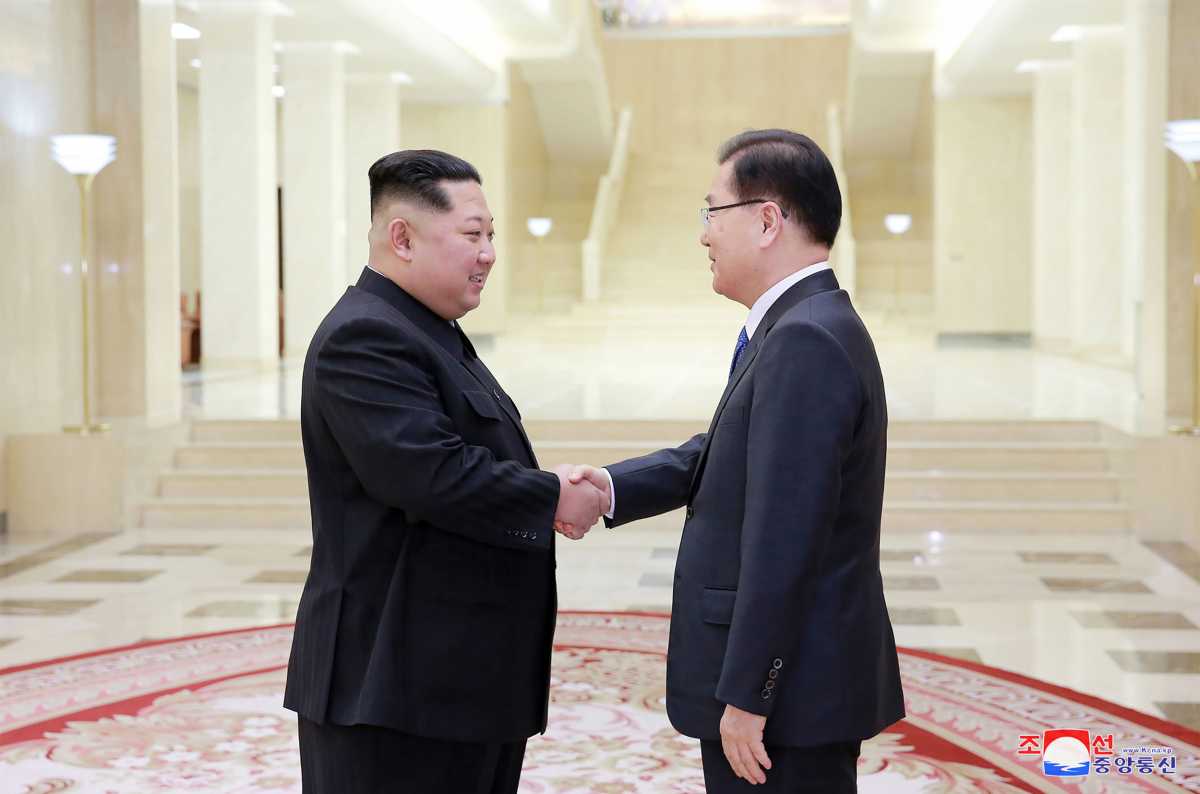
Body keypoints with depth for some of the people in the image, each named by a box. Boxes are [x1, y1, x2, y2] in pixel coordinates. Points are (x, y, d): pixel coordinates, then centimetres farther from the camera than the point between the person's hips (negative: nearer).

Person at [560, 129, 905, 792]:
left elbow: (781, 540, -25)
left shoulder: (806, 342, -21)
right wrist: (613, 489, 2)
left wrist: (745, 697, -22)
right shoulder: (807, 329, 11)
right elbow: (725, 455, 17)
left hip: (786, 697, -10)